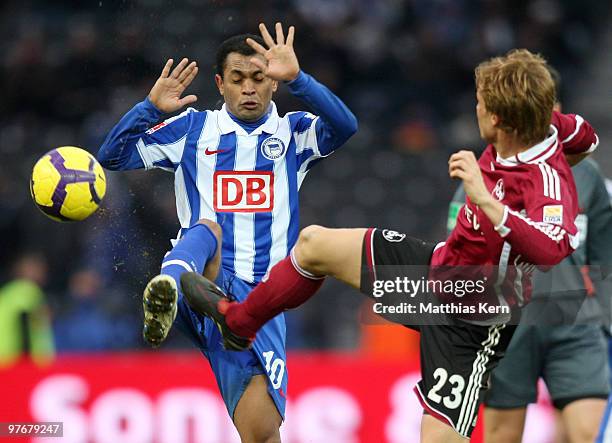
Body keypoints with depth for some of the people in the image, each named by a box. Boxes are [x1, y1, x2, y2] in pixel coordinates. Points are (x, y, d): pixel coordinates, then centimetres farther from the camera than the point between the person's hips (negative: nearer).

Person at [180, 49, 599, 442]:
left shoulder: (547, 181, -34)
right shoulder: (545, 127, -11)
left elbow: (551, 253, -53)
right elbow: (586, 137, 12)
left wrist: (486, 200, -57)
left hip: (471, 319, -9)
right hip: (441, 265, 9)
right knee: (314, 243, 14)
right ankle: (238, 319, 39)